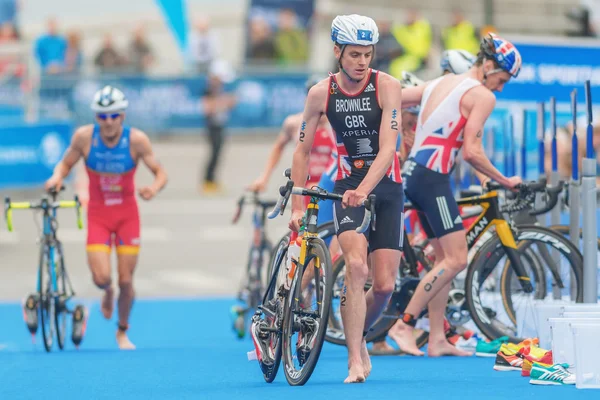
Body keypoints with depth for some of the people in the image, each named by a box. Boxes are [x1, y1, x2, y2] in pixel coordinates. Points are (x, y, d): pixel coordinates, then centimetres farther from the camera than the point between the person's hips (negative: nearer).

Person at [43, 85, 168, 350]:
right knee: (101, 277, -15)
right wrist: (57, 177, -20)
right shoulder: (84, 136, -14)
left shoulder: (136, 140, -17)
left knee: (126, 281, 1)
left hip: (127, 214, 0)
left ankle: (122, 332, 27)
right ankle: (107, 292, 25)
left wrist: (155, 187, -33)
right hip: (98, 215, 0)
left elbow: (160, 173, -11)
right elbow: (66, 163, 2)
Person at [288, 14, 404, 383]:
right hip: (348, 186, 0)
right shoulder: (321, 93, -7)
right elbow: (303, 151, 2)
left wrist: (364, 189, -38)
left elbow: (387, 148, -23)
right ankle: (355, 359, -21)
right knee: (356, 267, -23)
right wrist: (296, 207, -2)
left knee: (384, 285, -2)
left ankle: (359, 336, 29)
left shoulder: (387, 87, -13)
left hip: (386, 187, 0)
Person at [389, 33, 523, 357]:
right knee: (456, 259, -8)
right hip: (433, 179, -9)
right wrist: (504, 181, -4)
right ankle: (405, 324, -11)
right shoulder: (482, 96, -7)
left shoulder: (438, 84, 17)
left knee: (444, 257, 13)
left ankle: (437, 339, 11)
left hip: (413, 173, 9)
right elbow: (471, 152, -14)